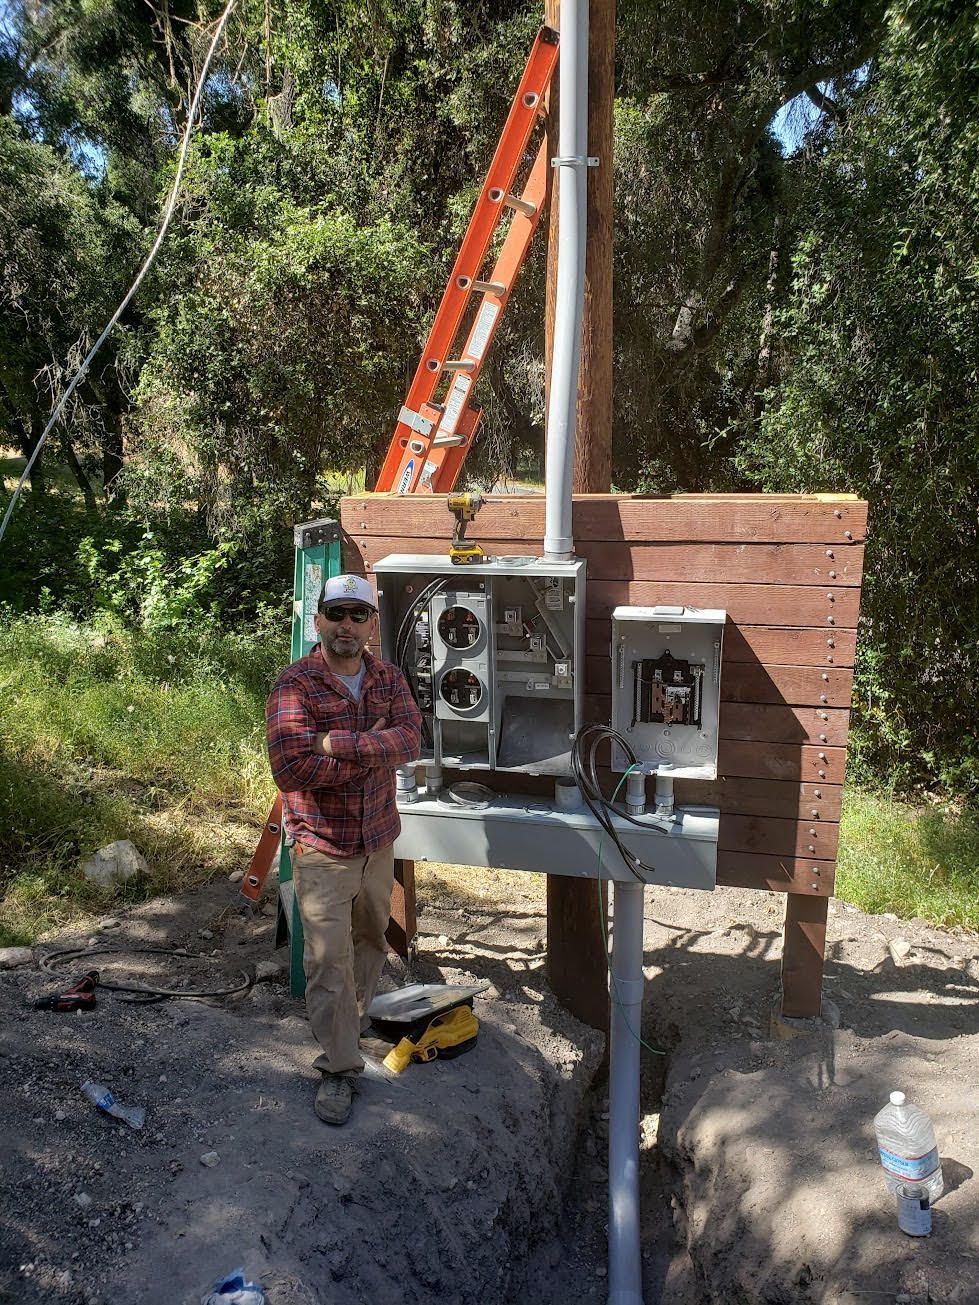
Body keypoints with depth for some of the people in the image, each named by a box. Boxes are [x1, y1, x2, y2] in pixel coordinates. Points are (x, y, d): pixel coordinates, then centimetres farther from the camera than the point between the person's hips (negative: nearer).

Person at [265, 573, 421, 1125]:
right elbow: (290, 767, -26)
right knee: (329, 959, -1)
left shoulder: (389, 679, 1)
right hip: (322, 847, -5)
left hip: (379, 840, 5)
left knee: (371, 940, 22)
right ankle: (340, 1068, 14)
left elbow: (410, 738, -17)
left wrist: (341, 743, -28)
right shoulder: (296, 684, -15)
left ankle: (354, 1020, 47)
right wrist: (374, 754, -20)